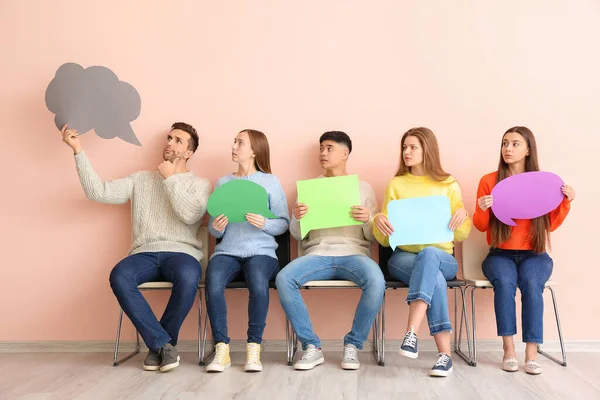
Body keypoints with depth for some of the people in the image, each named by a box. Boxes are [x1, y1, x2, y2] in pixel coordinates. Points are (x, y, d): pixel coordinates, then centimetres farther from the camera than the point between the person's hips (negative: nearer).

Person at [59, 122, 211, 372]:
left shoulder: (199, 184, 11)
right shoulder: (140, 179, 19)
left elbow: (189, 215, -10)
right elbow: (99, 192, 7)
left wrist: (171, 178, -2)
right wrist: (78, 151, 2)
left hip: (181, 253, -2)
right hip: (145, 253, 2)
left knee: (188, 277, -38)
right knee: (118, 276, -32)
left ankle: (157, 345, -13)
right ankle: (163, 343, -20)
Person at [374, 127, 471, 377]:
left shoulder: (449, 185, 9)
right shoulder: (396, 185, 9)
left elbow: (461, 236, 8)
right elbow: (385, 241, 7)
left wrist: (462, 214, -13)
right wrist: (378, 221, -15)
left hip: (442, 258, 0)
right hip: (403, 257, 0)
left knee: (428, 254, -39)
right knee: (435, 278, -36)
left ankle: (411, 333, -45)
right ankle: (445, 354, -33)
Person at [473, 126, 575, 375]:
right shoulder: (489, 181, 0)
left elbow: (551, 225, 6)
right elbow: (481, 226, 1)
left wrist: (566, 202, -7)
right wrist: (482, 210, -19)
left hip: (534, 254, 1)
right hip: (500, 254, 0)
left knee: (530, 282, -32)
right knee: (504, 281, -33)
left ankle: (531, 353, -25)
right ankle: (509, 350, -23)